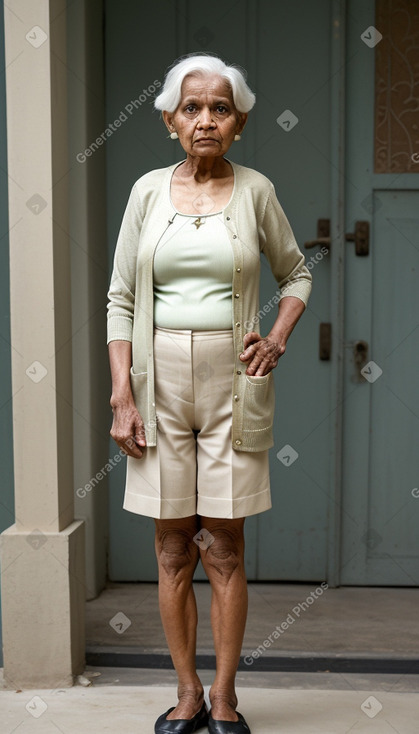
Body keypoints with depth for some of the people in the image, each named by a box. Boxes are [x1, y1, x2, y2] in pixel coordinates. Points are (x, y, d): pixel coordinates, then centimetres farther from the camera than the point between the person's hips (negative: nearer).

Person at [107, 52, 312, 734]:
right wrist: (122, 395, -5)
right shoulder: (149, 190, 5)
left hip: (233, 380, -1)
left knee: (224, 547, 3)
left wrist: (277, 339, -3)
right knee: (173, 548, 7)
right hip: (161, 378, 1)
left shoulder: (255, 190, 3)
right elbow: (120, 299, 3)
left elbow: (297, 274, 15)